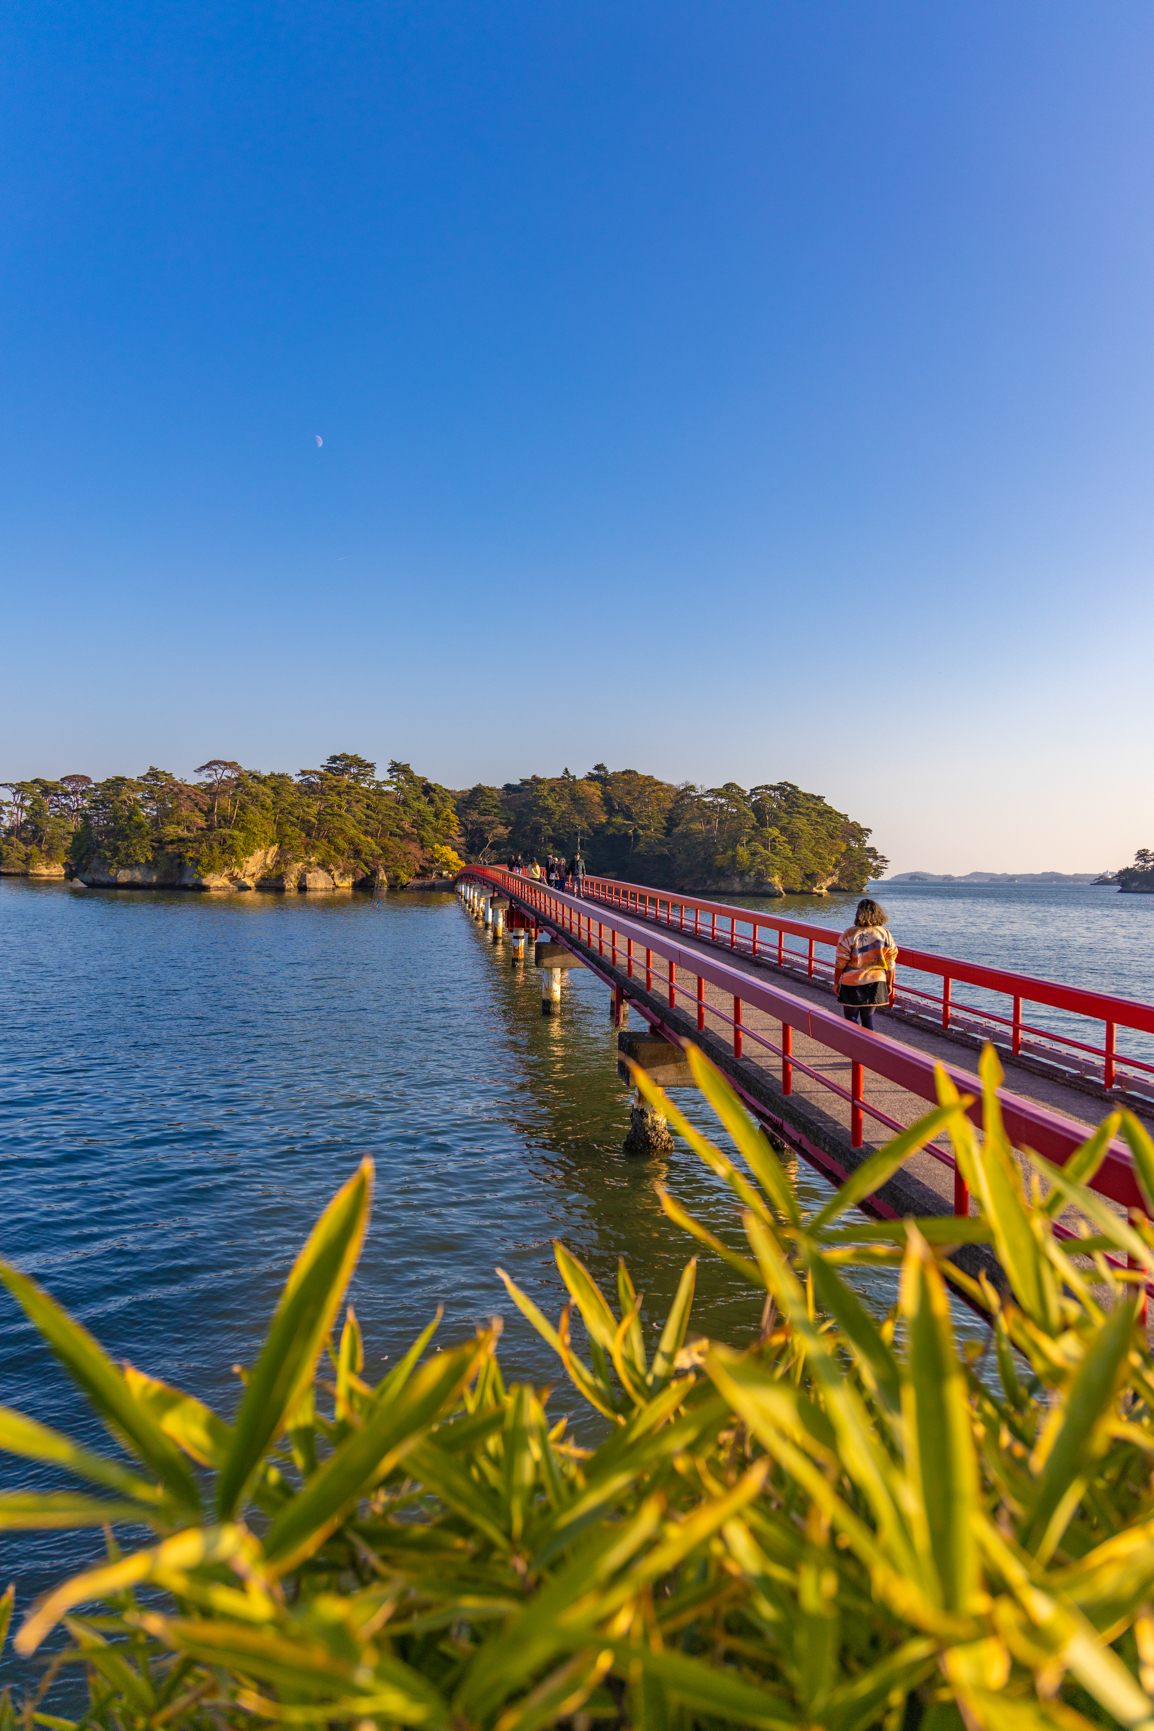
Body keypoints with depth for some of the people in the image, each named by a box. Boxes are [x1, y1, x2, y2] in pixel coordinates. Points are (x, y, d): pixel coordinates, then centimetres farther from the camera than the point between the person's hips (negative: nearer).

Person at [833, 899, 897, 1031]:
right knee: (868, 1019, 15)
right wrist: (889, 984, 15)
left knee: (851, 1018, 7)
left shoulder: (850, 934, -12)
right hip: (876, 983, 3)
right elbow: (890, 963, 5)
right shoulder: (885, 934, -1)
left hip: (852, 984, -3)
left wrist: (836, 982, 1)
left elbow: (840, 962, -9)